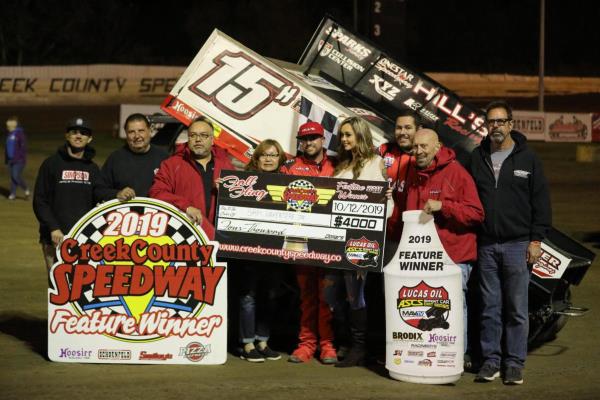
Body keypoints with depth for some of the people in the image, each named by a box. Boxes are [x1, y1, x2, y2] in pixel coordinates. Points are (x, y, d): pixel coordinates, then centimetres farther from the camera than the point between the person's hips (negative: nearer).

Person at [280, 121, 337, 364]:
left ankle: (327, 344, 3)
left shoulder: (335, 166, 9)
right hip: (300, 240, 1)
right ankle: (306, 342, 9)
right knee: (306, 293, 5)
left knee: (326, 293, -2)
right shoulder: (290, 167, 10)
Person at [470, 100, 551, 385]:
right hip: (486, 244, 3)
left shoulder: (527, 159, 1)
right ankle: (491, 361, 13)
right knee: (490, 308, 6)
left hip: (518, 244, -2)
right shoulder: (477, 158, 9)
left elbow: (541, 201, 0)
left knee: (517, 308, 1)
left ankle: (514, 363, 7)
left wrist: (536, 239, -6)